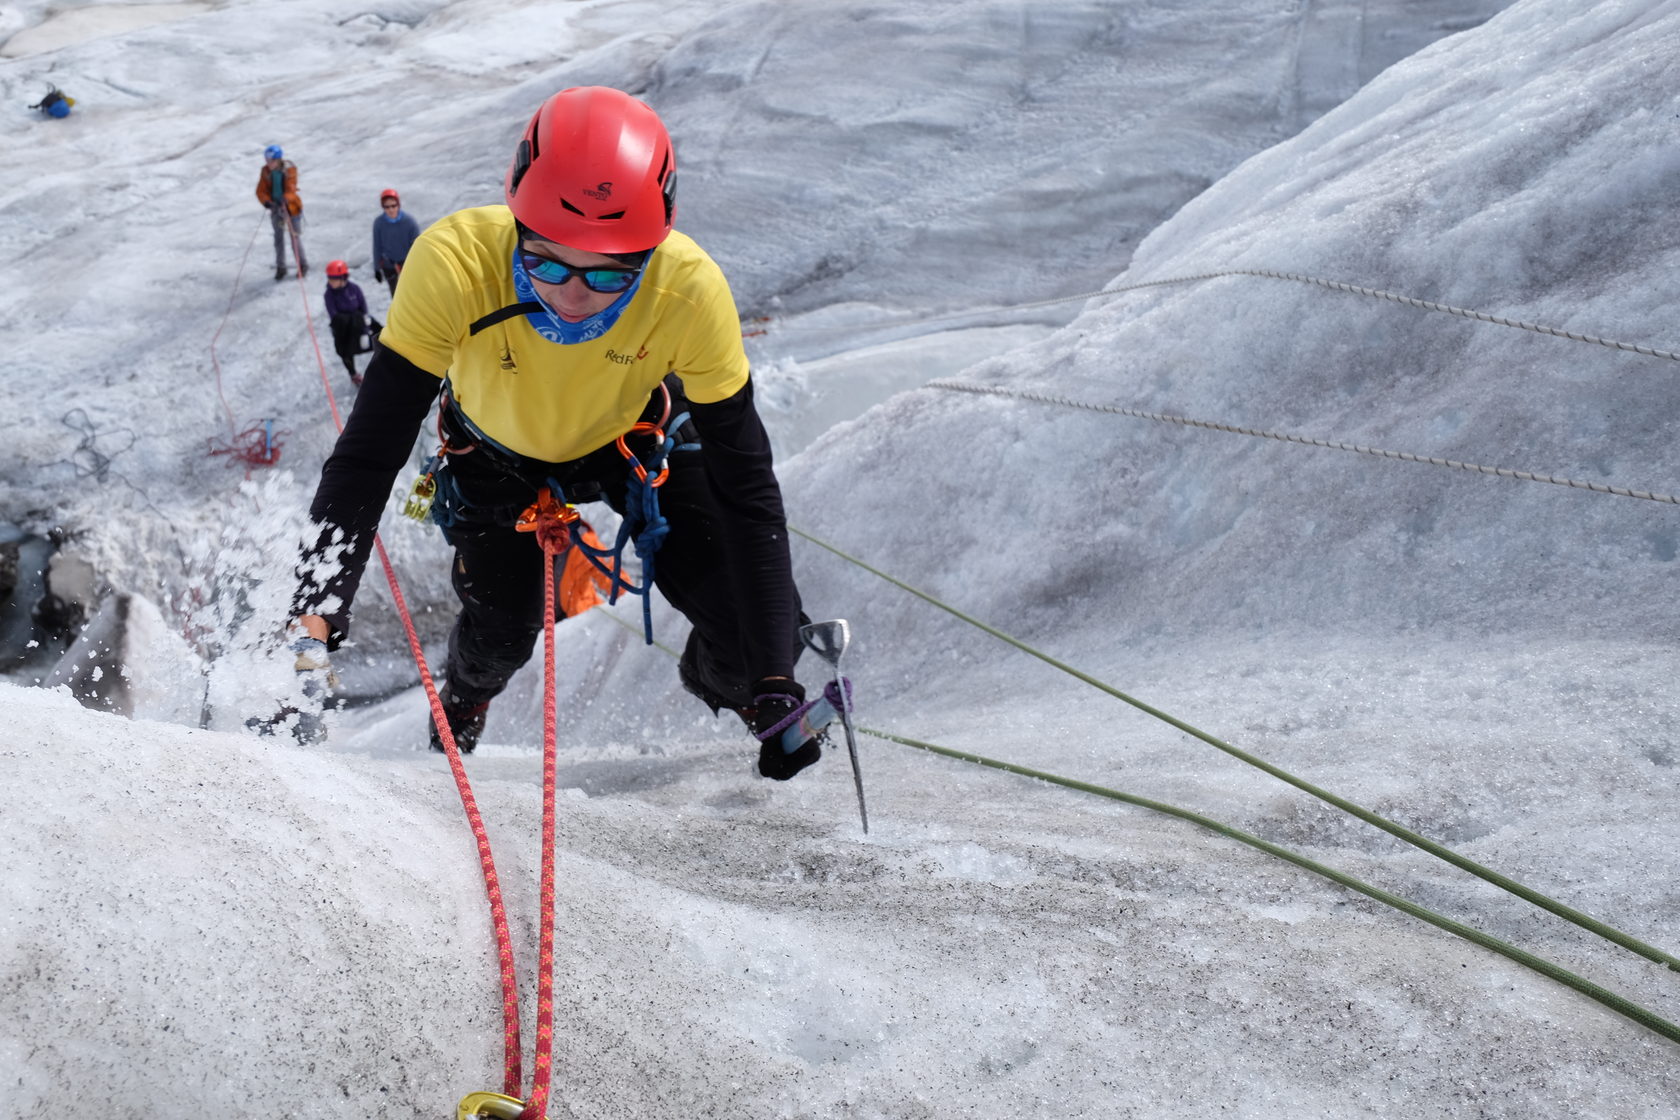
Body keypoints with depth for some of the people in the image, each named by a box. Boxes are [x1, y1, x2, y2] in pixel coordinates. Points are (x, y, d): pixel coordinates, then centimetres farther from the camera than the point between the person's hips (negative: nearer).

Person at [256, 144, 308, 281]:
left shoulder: (290, 169, -17)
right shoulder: (266, 171, -8)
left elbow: (291, 189, -26)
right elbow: (261, 190, -10)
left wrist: (284, 200, -47)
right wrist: (266, 202, -31)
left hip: (291, 206, -3)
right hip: (276, 208, 3)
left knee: (295, 237, 6)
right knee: (279, 238, 9)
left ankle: (303, 265, 23)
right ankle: (280, 268, 21)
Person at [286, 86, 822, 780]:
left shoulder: (690, 290, -39)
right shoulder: (455, 261, -41)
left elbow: (746, 489, -30)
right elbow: (368, 455, -34)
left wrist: (774, 683, -31)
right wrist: (314, 623, -42)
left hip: (632, 434, 0)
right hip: (497, 449, 0)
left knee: (752, 630, -11)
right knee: (500, 632, -2)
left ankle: (719, 683, 28)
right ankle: (465, 696, 38)